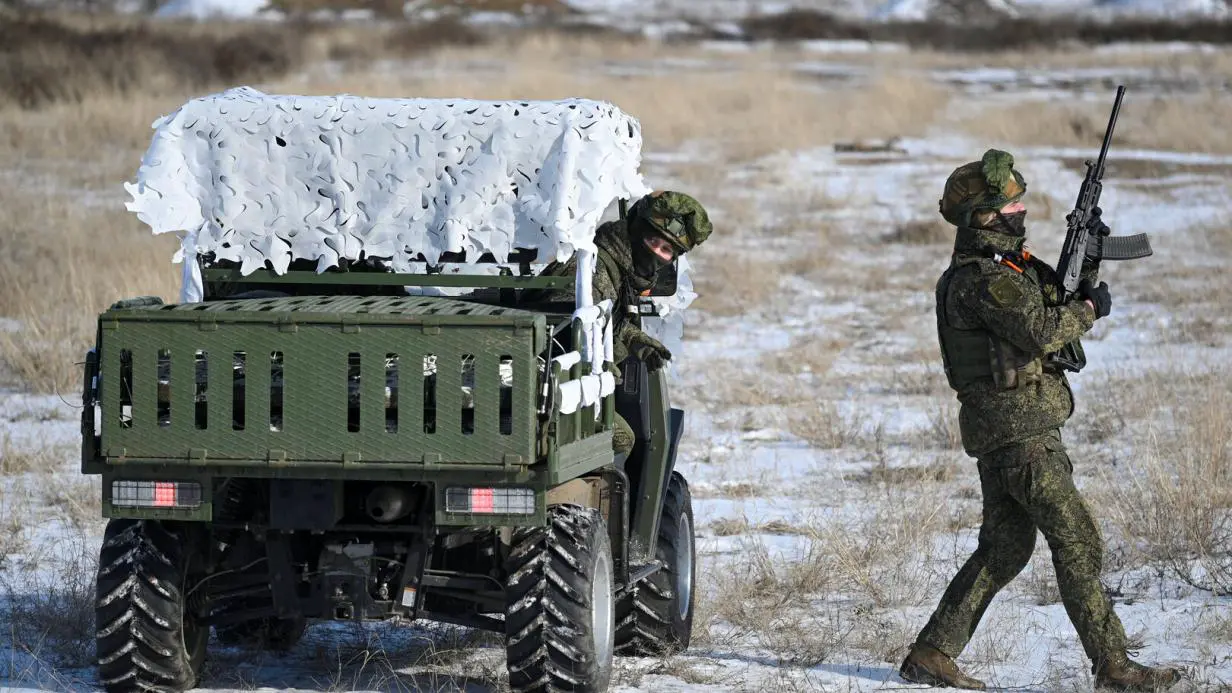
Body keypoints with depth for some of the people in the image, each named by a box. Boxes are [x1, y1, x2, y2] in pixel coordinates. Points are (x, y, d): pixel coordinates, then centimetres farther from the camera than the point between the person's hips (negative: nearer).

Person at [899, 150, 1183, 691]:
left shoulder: (1009, 264, 17)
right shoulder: (979, 279, -16)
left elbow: (1063, 304, 23)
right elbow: (1041, 332, -26)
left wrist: (1087, 261, 8)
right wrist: (1090, 308, -10)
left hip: (1010, 431, 10)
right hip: (1018, 430, -10)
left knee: (1004, 549, 12)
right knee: (1077, 543, -8)